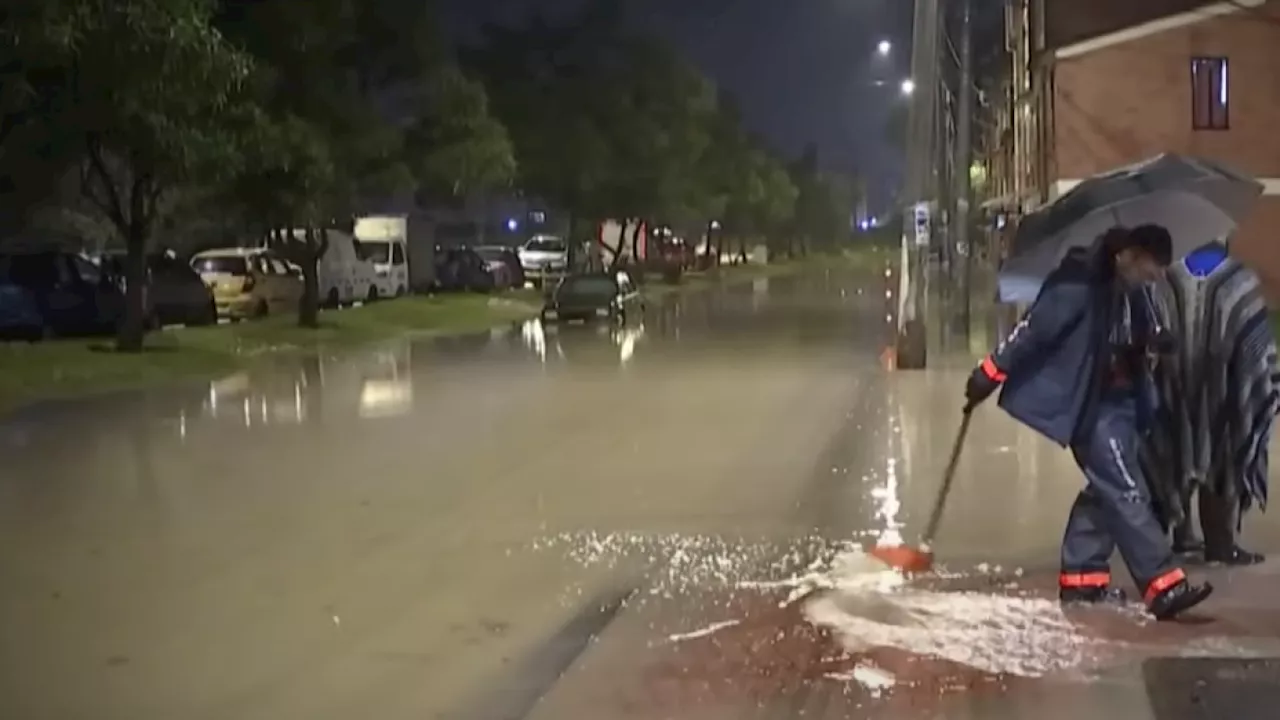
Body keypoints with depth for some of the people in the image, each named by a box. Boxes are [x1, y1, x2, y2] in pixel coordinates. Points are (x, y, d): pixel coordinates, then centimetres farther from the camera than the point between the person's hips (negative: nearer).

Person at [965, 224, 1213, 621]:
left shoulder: (1120, 291, 10)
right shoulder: (1081, 284, -19)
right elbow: (1035, 327, -19)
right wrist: (991, 372, -18)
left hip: (1114, 401, 10)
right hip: (1088, 404, -10)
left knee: (1107, 488, 12)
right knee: (1126, 491, -11)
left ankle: (1081, 577, 19)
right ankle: (1164, 586, -12)